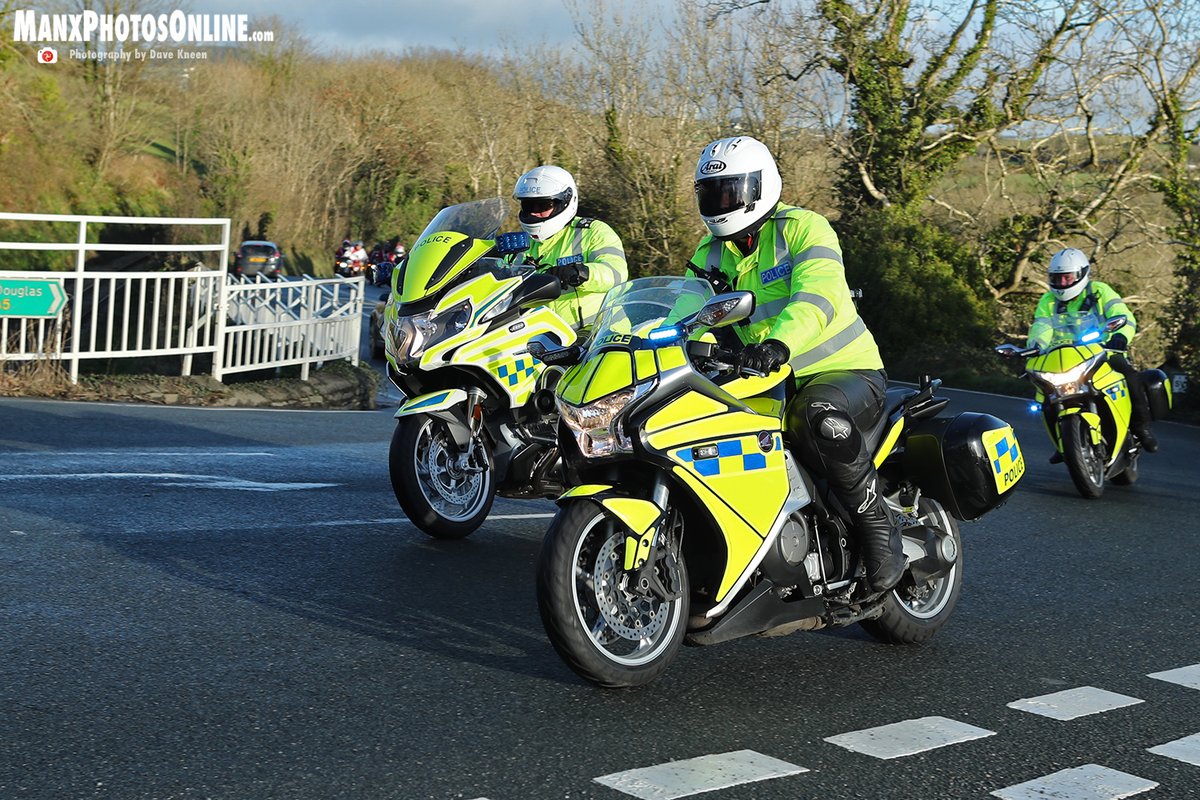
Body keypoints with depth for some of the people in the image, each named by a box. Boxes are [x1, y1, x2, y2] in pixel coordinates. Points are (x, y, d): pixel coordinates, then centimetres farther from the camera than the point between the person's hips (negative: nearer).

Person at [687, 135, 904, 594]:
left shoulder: (804, 228, -10)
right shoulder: (710, 254, 12)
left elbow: (817, 297, -28)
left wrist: (780, 342, -48)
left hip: (844, 371, -7)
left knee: (820, 418, -40)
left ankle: (878, 528, -23)